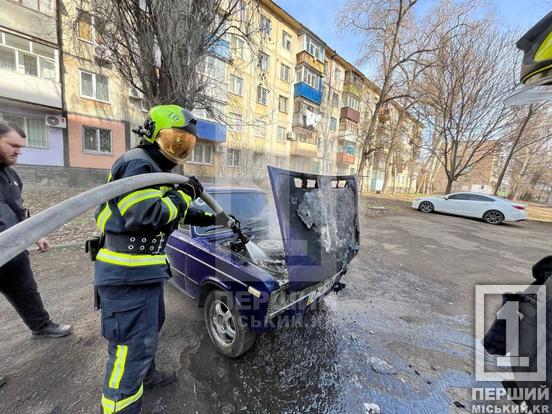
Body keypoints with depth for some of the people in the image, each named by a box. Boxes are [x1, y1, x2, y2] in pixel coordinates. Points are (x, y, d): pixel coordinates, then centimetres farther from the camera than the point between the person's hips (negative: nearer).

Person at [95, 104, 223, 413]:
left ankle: (146, 374, 51)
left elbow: (176, 212, 22)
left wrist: (212, 219, 18)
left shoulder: (156, 168, 15)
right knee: (133, 344, 0)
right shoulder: (138, 164, -17)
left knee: (151, 326, 27)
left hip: (146, 268, 11)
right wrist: (184, 193, -17)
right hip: (127, 274, -11)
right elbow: (145, 215, -29)